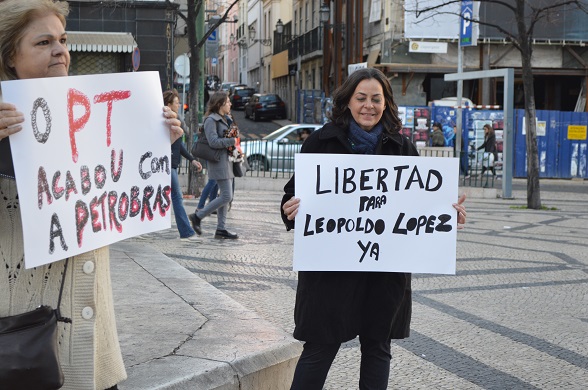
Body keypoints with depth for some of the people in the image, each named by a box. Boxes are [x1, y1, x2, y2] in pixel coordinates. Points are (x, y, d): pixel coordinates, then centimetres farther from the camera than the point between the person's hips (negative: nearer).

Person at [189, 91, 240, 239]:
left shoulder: (222, 119, 19)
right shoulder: (211, 120, -11)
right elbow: (214, 142, -20)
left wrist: (234, 144, 9)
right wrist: (232, 141, -13)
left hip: (226, 160, 10)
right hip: (218, 162, -10)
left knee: (225, 196, 9)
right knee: (226, 196, -12)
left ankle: (221, 229, 11)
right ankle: (197, 216, -3)